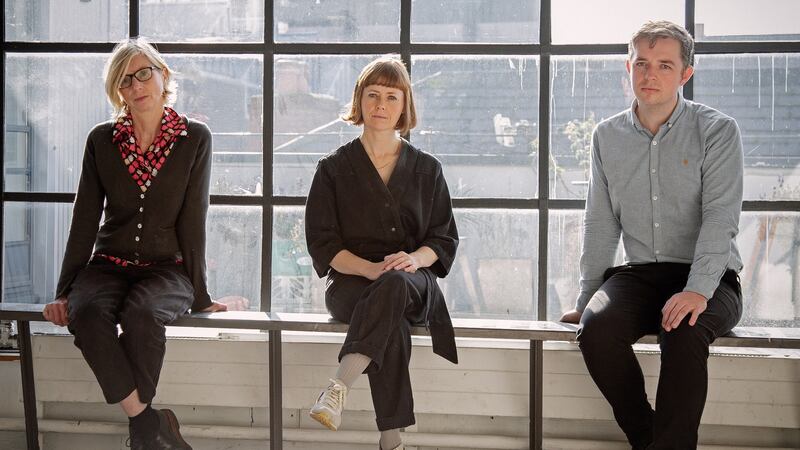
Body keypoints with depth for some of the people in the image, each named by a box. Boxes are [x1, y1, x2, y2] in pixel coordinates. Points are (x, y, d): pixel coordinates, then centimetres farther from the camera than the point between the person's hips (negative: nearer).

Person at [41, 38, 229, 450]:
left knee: (141, 313, -37)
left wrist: (199, 296, -4)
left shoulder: (195, 139, -1)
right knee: (86, 312, -33)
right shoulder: (102, 140, 6)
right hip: (109, 264, 2)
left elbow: (192, 222, -3)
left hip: (166, 267, -2)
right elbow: (84, 221, 5)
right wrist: (64, 291, -2)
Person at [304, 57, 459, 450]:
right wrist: (370, 269, -17)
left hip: (413, 282, 1)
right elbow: (322, 243, 3)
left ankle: (339, 387, -53)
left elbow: (445, 239, 12)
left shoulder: (426, 169, 15)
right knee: (391, 323, -38)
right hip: (350, 283, -1)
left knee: (394, 284, -39)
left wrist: (415, 259, -13)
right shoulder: (334, 168, 10)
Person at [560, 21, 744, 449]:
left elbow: (720, 218, -12)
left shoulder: (717, 131, -2)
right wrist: (587, 296, 10)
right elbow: (601, 225, 15)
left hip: (709, 279, -3)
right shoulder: (607, 136, 11)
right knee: (596, 327, -28)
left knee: (683, 334, -36)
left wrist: (698, 290, -25)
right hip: (639, 274, 4)